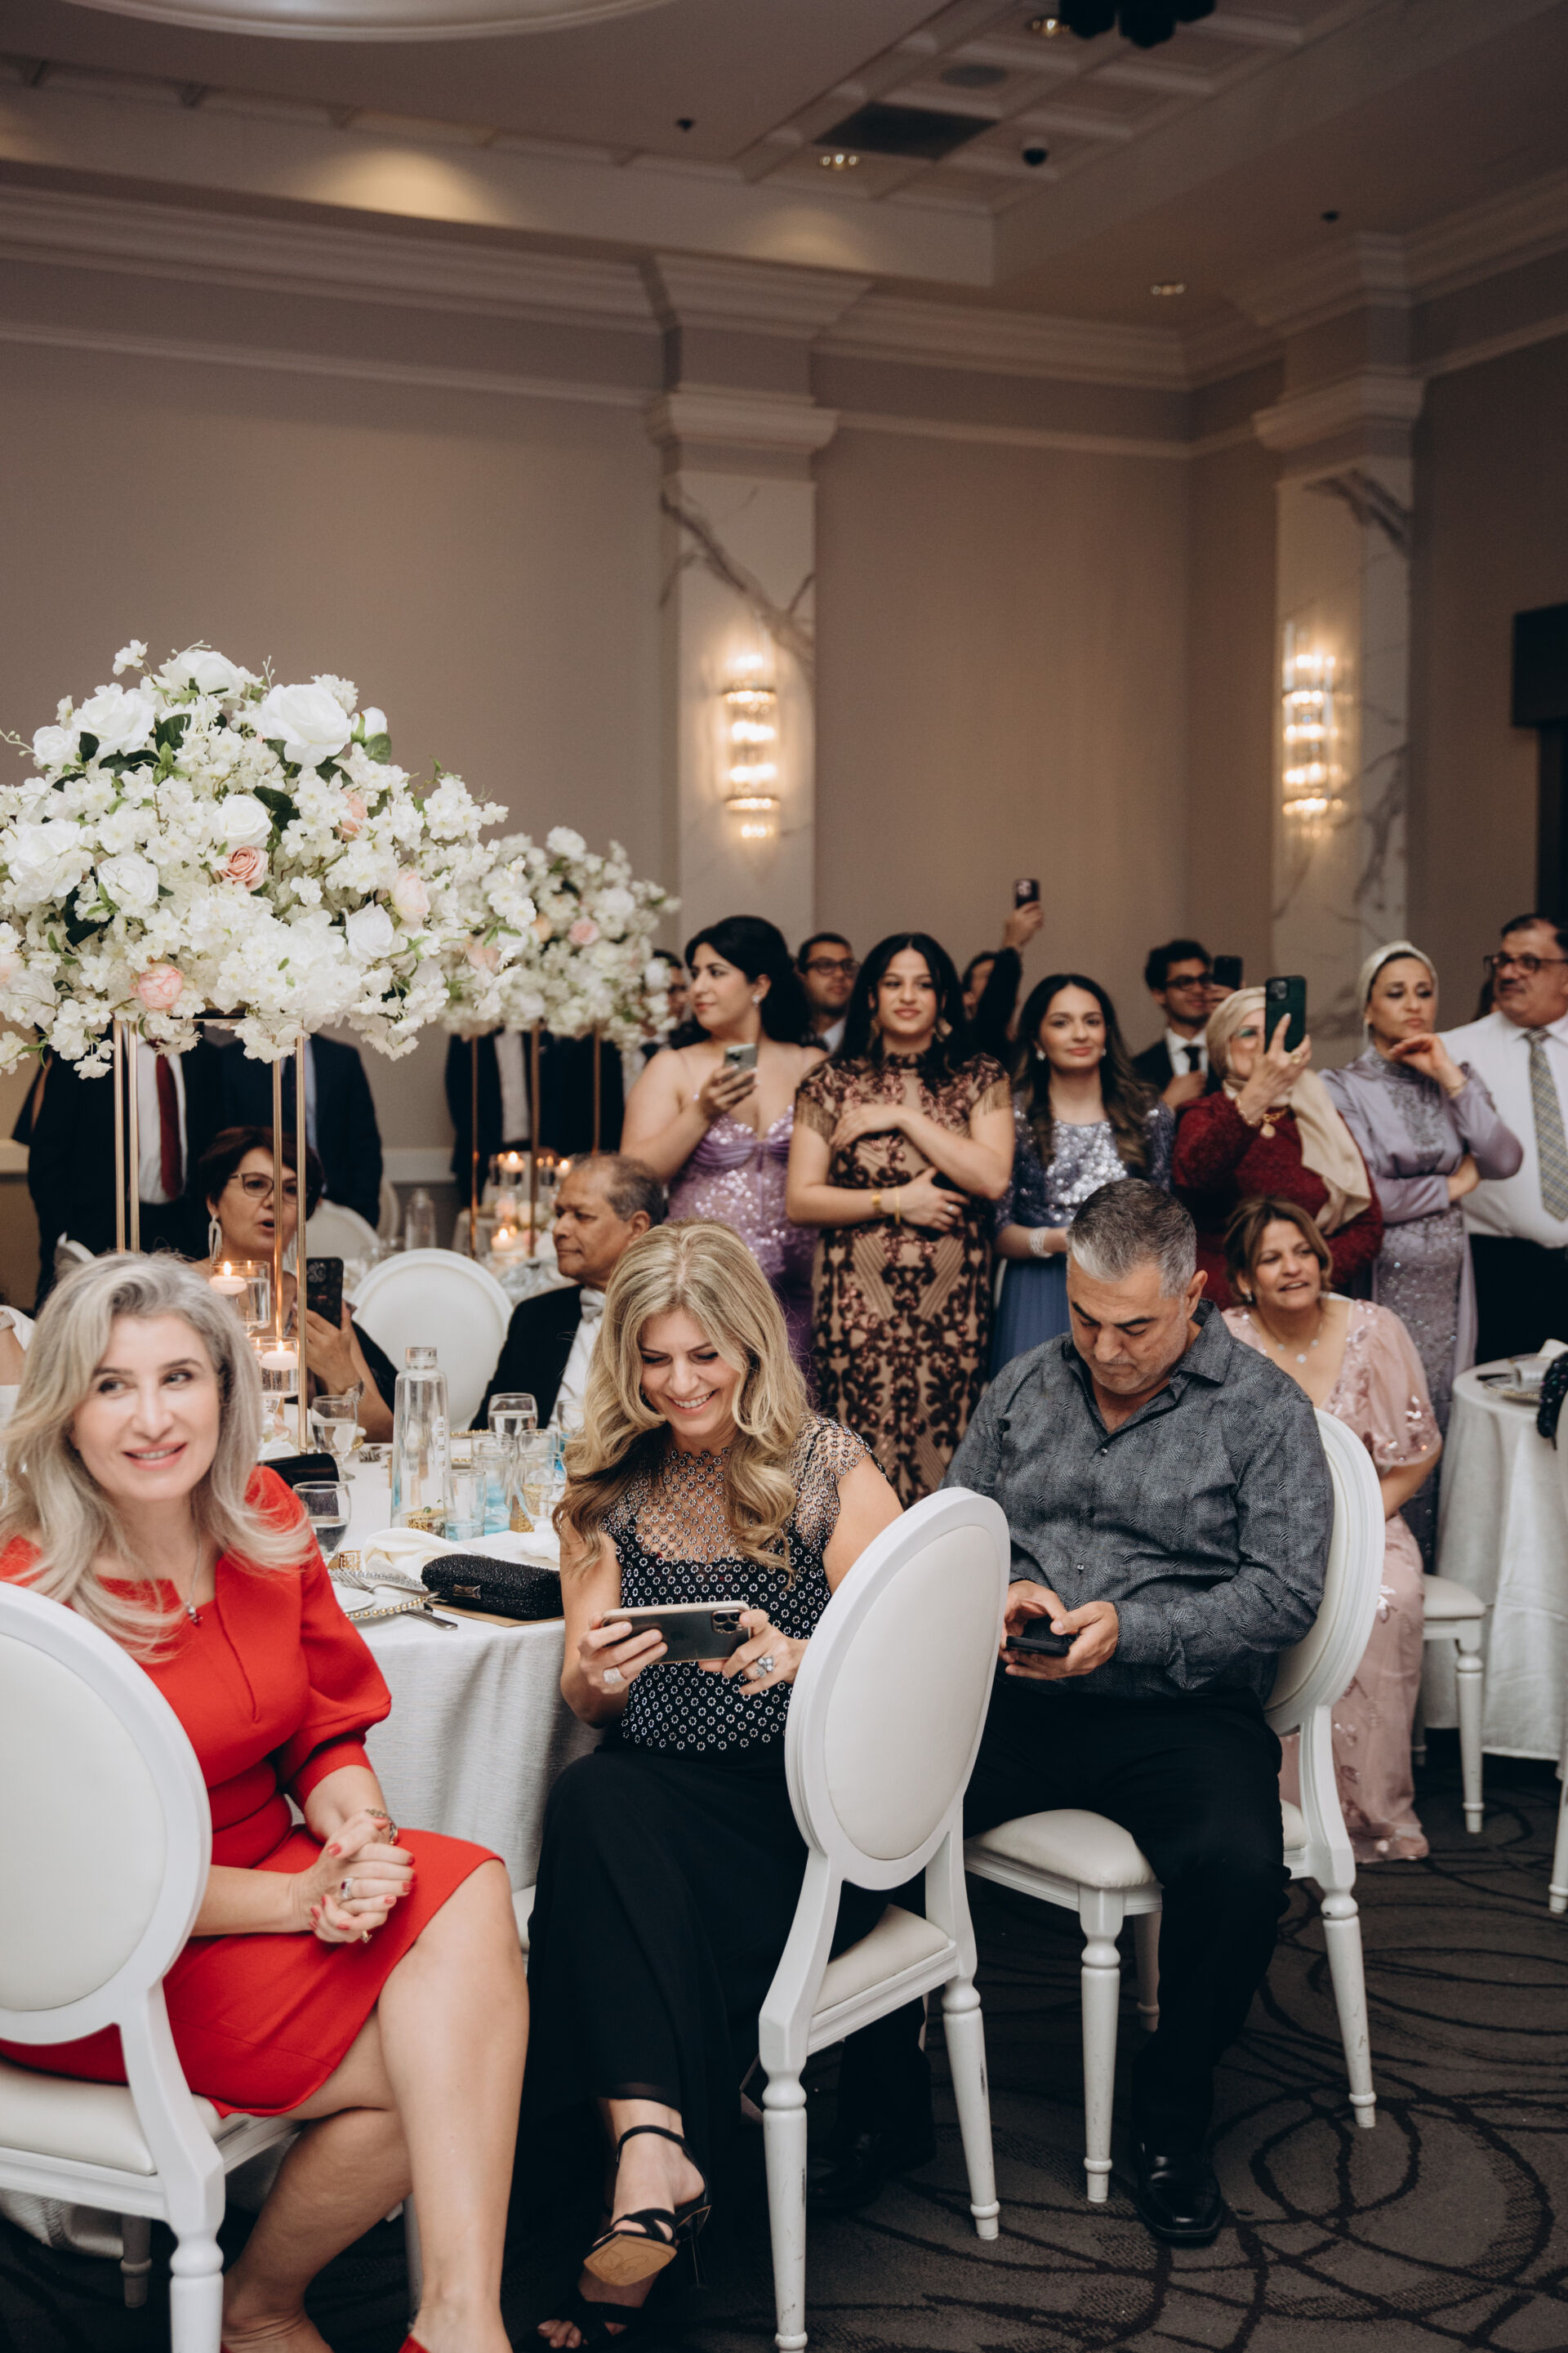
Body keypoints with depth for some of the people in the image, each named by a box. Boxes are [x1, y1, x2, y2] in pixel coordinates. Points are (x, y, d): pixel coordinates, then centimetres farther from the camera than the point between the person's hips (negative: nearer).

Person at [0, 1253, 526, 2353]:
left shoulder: (264, 1520, 0)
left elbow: (330, 1729, 6)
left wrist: (358, 1834, -17)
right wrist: (299, 1897, -22)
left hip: (273, 1877, 6)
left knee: (467, 1887, -24)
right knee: (427, 2065, -20)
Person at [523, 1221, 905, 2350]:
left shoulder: (832, 1471, -1)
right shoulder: (607, 1485, 10)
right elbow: (588, 1705, 13)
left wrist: (796, 1659, -25)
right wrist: (592, 1674, -11)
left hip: (812, 1805, -3)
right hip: (655, 1792, 4)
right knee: (593, 1798, -30)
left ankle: (646, 2154, -16)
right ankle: (656, 2149, -32)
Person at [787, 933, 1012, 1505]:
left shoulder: (980, 1081, 8)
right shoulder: (832, 1084, 7)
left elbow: (993, 1178, -8)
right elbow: (800, 1201, 2)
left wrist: (903, 1118, -7)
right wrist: (895, 1202, -8)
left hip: (952, 1305, 1)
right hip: (858, 1302, 0)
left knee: (943, 1455, 0)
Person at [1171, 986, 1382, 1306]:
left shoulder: (1323, 1120, 17)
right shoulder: (1205, 1117, 7)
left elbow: (1367, 1225, 12)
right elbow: (1191, 1175, -18)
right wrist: (1256, 1096, -30)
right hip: (1222, 1309, -2)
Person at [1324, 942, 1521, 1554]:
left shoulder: (1457, 1080, 11)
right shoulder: (1343, 1088, -4)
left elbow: (1505, 1161, -4)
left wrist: (1452, 1079, -8)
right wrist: (1449, 1186, -3)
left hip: (1446, 1281, 4)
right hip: (1379, 1280, -4)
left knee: (1441, 1418, 6)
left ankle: (1430, 1562, 16)